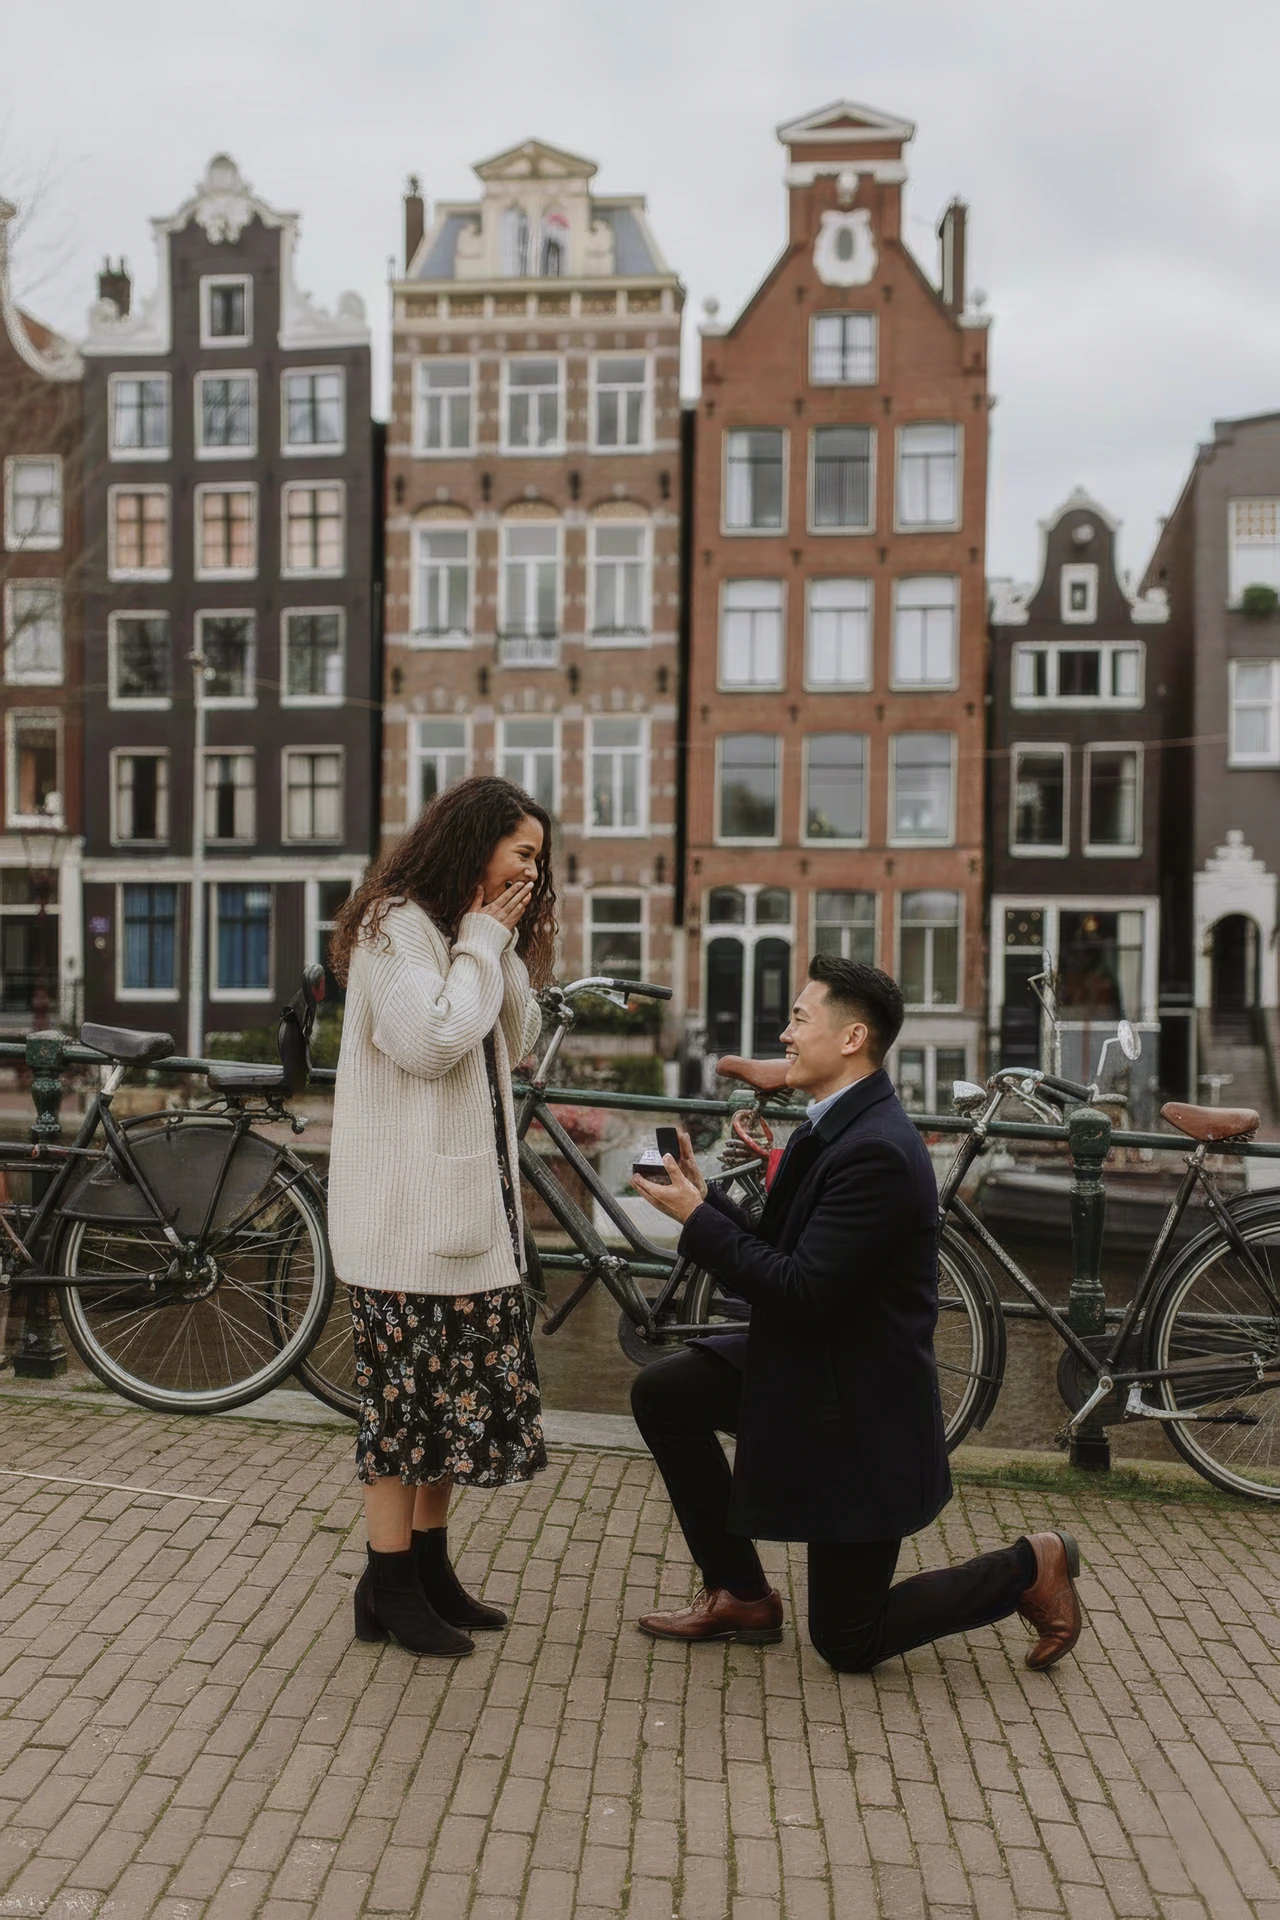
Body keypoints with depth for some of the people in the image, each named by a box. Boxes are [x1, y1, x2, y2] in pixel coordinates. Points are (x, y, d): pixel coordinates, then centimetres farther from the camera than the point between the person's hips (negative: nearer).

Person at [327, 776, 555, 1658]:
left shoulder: (462, 927, 17)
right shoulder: (397, 925, -11)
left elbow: (516, 1042, 13)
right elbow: (429, 1042, -22)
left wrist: (504, 948, 1)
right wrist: (481, 944, -14)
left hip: (467, 1195, 9)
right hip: (406, 1201, -9)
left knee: (460, 1387, 13)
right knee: (408, 1387, -2)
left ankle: (432, 1565, 25)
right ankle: (388, 1589, 10)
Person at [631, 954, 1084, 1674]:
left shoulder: (876, 1152, -28)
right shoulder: (832, 1127, 4)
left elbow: (801, 1294, -28)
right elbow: (778, 1255, 7)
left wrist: (697, 1219, -22)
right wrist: (704, 1196, -7)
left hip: (859, 1411, -9)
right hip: (804, 1366, 9)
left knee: (847, 1643, 3)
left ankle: (1028, 1569, 20)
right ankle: (741, 1596, 14)